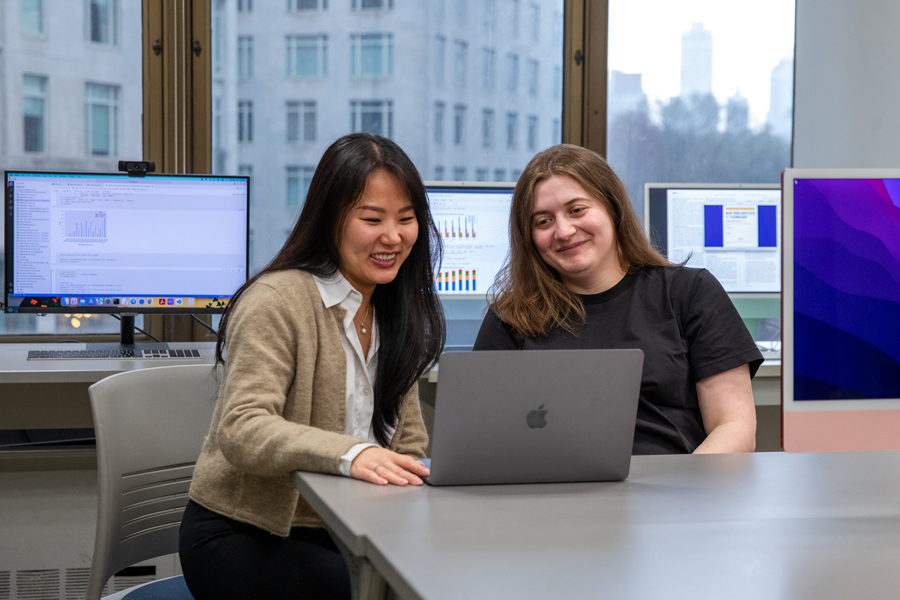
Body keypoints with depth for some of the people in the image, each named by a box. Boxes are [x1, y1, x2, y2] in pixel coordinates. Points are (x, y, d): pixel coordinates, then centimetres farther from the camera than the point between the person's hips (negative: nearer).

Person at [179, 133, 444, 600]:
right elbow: (241, 431, -25)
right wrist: (349, 454, -41)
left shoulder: (393, 312, 12)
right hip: (240, 538, -7)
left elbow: (409, 446, 10)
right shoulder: (277, 302, -13)